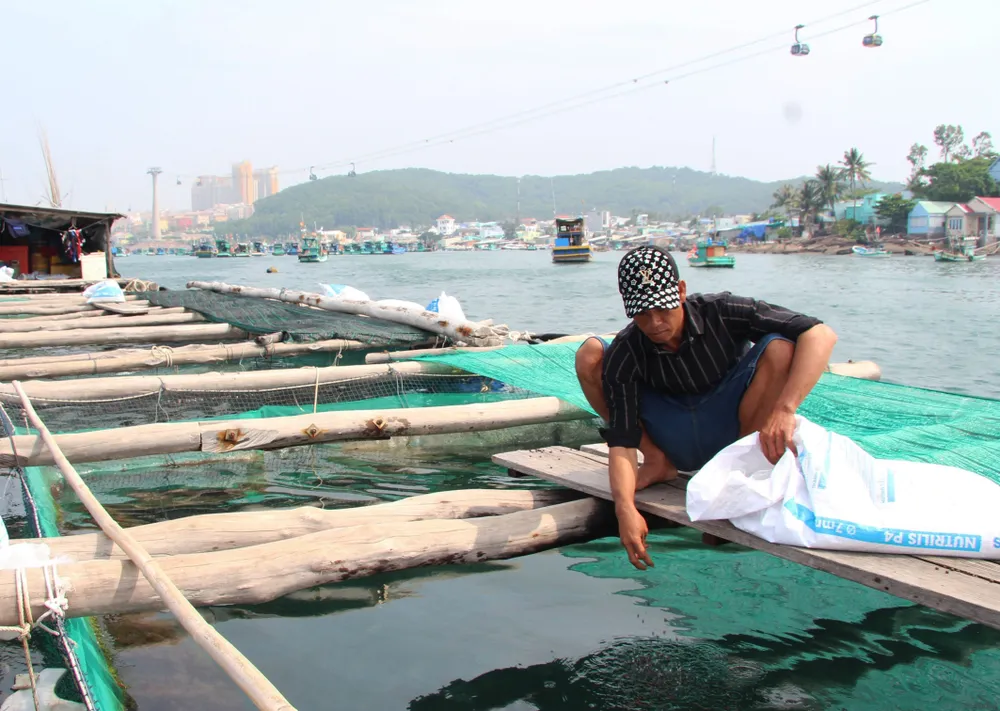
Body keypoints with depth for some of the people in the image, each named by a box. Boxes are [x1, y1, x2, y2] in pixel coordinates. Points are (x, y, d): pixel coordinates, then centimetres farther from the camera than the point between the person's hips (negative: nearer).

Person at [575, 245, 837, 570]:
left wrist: (784, 409, -41)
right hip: (678, 444, 1)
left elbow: (821, 334, -28)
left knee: (780, 348, -29)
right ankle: (658, 462, -3)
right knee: (589, 356, -17)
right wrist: (625, 508, -40)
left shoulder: (719, 311, -22)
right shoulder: (623, 355, -20)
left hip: (729, 430, -1)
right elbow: (621, 442, -22)